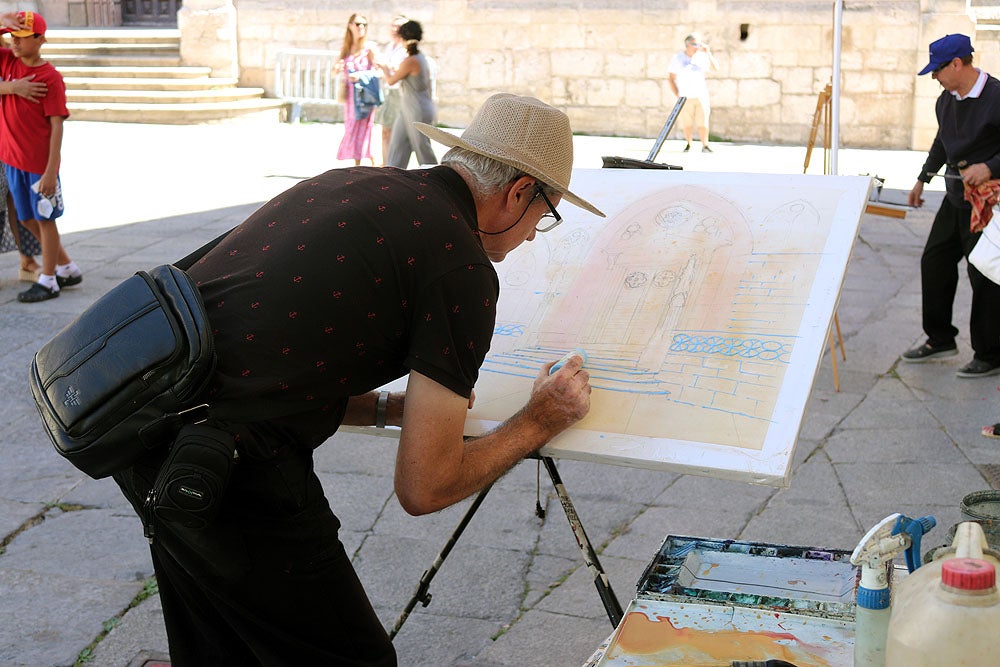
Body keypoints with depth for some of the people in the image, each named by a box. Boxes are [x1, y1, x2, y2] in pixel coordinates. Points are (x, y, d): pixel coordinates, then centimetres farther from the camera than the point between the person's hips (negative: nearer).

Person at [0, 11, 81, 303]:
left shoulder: (51, 78, -13)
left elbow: (56, 125, -15)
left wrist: (51, 170, -19)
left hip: (40, 162, -7)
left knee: (44, 219, 4)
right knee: (28, 219, 15)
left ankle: (48, 281, 14)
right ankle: (67, 269, 28)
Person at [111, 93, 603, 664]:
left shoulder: (350, 184, 14)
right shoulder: (464, 270, -9)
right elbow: (424, 488, -7)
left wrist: (393, 407, 20)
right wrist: (540, 422, 7)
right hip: (229, 473, -9)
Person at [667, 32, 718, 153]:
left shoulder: (702, 57, 4)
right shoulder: (678, 58, 1)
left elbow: (715, 68, -4)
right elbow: (671, 78, 4)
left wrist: (708, 53, -11)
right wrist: (677, 95, -3)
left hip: (701, 96, 1)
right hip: (685, 97, -1)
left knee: (703, 122, -6)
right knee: (687, 123, 1)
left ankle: (705, 146, -3)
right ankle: (688, 144, 15)